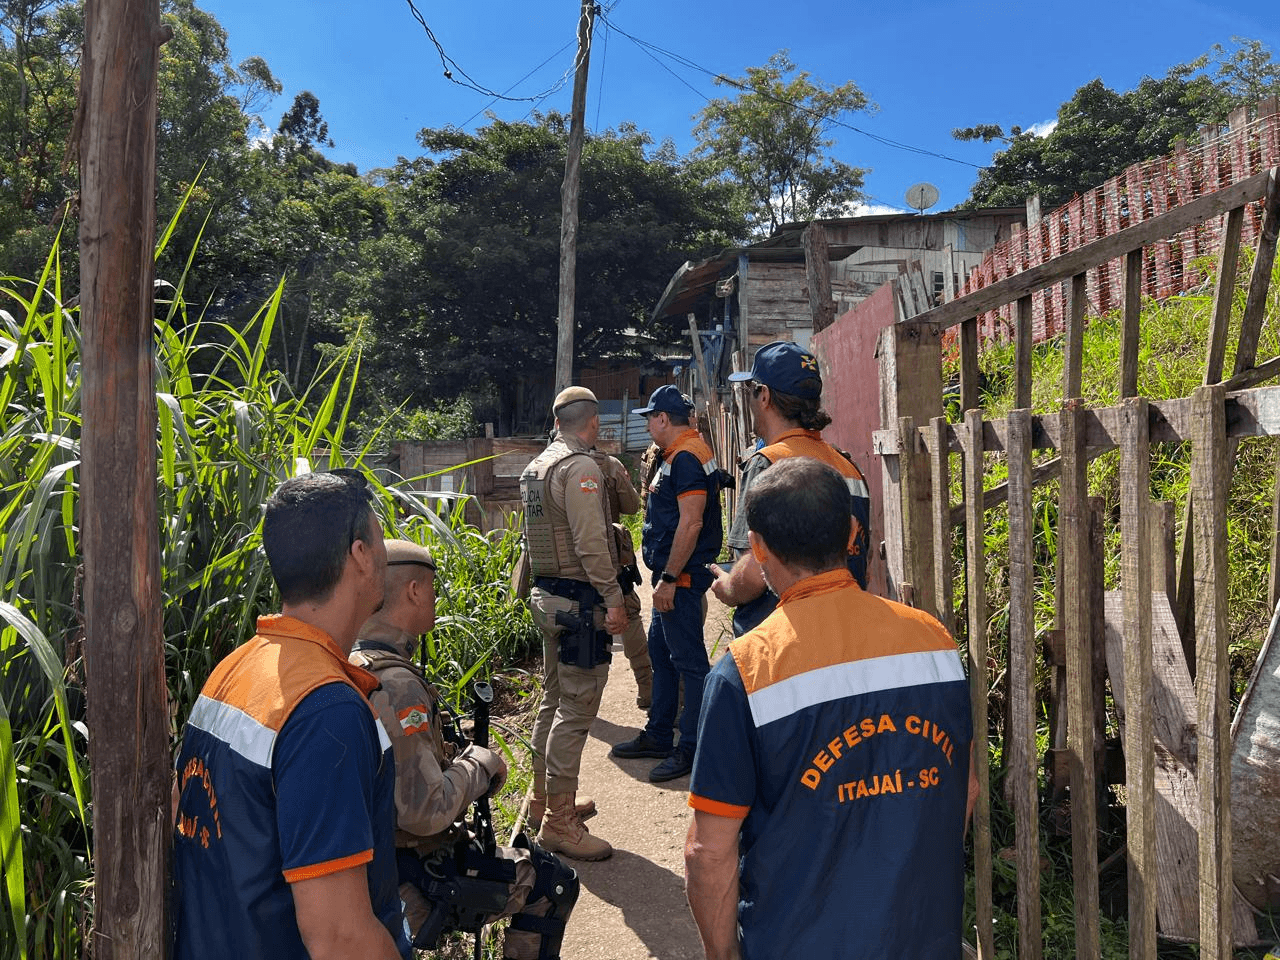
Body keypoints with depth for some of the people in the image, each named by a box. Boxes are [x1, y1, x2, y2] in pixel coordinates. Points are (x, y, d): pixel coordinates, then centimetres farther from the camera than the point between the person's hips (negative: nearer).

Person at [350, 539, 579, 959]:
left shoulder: (350, 663, 1)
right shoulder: (396, 686, -30)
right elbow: (426, 813, -31)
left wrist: (454, 755, 4)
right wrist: (481, 764, -16)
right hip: (413, 875, -9)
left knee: (525, 856, 28)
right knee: (554, 883, 6)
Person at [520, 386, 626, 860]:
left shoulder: (536, 467, 13)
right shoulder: (580, 468, -16)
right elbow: (592, 543, -21)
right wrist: (613, 600, -18)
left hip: (547, 595, 10)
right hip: (580, 599, -10)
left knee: (554, 700, 19)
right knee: (575, 708, -5)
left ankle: (545, 800, 31)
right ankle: (560, 824, 0)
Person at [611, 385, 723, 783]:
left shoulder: (686, 456, -17)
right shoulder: (680, 454, 16)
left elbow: (691, 522, -24)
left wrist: (669, 579, -23)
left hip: (681, 577, -11)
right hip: (674, 575, 11)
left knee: (688, 661, -3)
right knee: (661, 652, 17)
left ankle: (692, 749, 5)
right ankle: (658, 736, 29)